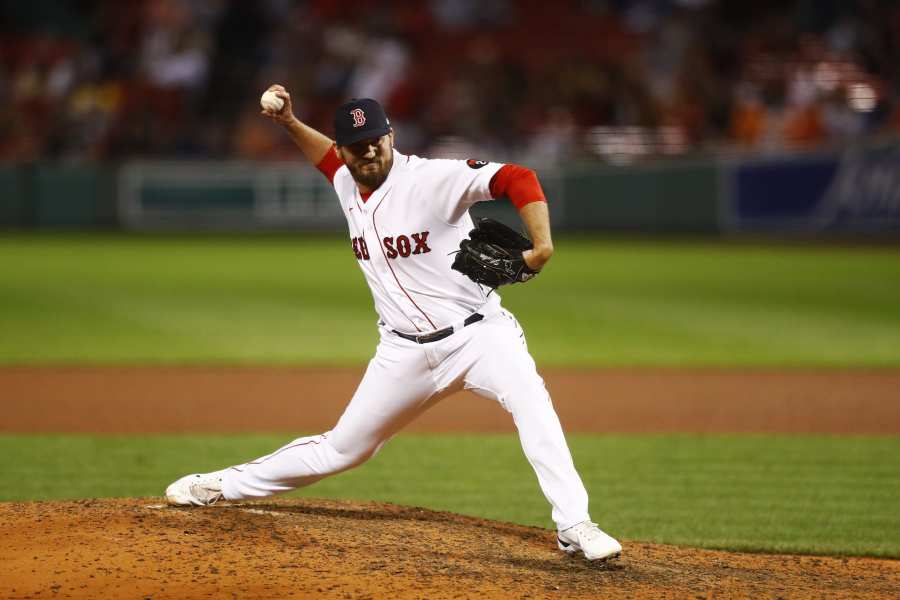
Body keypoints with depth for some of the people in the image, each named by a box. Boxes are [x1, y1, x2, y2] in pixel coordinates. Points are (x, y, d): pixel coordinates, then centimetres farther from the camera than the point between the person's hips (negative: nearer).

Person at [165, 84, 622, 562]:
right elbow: (325, 155, 30)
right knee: (341, 449, 13)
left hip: (476, 333, -5)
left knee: (530, 400, -34)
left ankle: (573, 526, -35)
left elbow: (517, 179, -26)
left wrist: (541, 246, -40)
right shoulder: (347, 185, 5)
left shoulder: (432, 178, -17)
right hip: (405, 351, 5)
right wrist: (289, 123, 13)